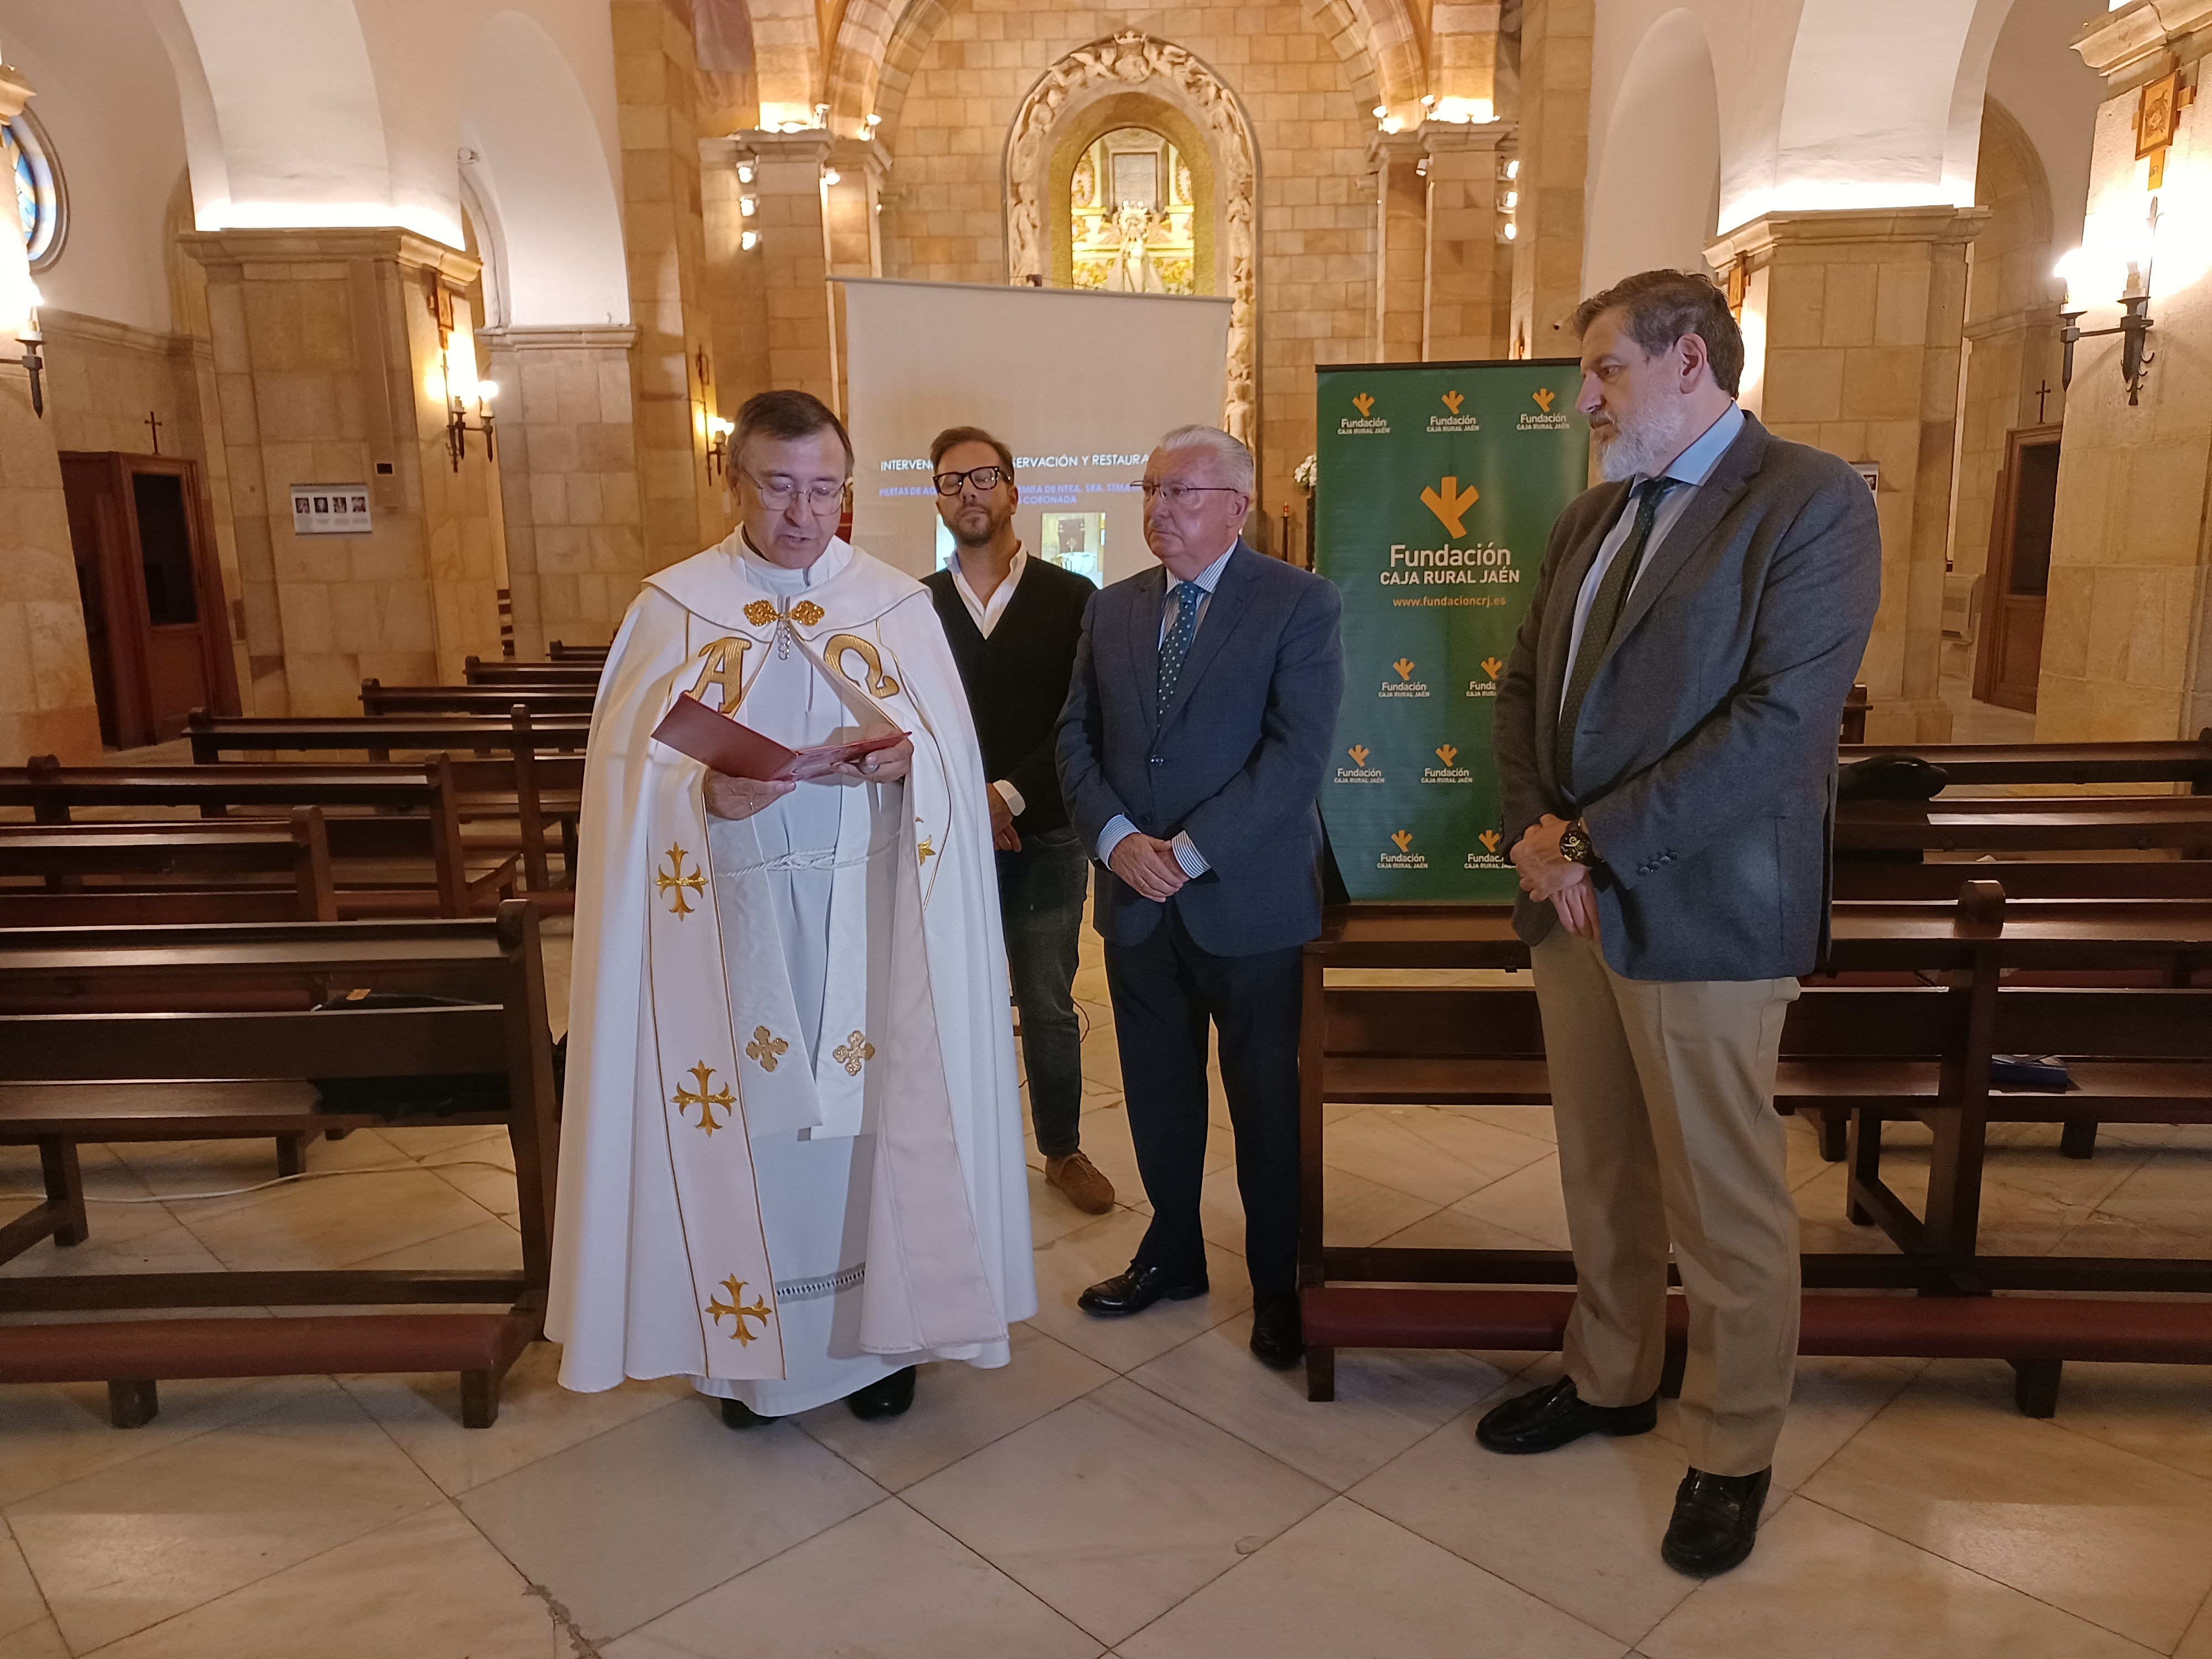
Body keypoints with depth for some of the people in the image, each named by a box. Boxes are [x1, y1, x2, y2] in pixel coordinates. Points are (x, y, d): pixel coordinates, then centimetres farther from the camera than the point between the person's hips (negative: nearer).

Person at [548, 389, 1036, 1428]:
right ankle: (746, 1340, 26)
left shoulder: (899, 605, 6)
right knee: (744, 1107, 7)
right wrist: (709, 795, -22)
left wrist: (906, 755, -19)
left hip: (866, 912, 1)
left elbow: (954, 757, 3)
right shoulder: (671, 607, 3)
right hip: (729, 909, 0)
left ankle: (878, 1325, 26)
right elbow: (631, 767, -3)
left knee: (869, 1103, 7)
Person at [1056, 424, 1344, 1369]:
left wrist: (1190, 851, -18)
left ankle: (1277, 1286, 25)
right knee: (1158, 1094, 16)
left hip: (1250, 900, -4)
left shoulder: (1300, 604, -6)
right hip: (1135, 901, 5)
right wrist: (1116, 838, -9)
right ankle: (1173, 1253, 36)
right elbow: (1076, 739, 8)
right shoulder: (1113, 609, 10)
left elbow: (1298, 751, -15)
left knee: (1267, 1102, 7)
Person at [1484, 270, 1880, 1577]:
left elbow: (1784, 721, -19)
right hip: (1575, 905, 7)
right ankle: (1611, 1381, 38)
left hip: (1704, 917, -6)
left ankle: (1736, 1452, 26)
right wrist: (1538, 829, -5)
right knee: (1601, 1178, 18)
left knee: (1725, 1207, 6)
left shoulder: (1812, 501, -9)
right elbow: (1526, 687, 13)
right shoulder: (1591, 517, 13)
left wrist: (1591, 842, -18)